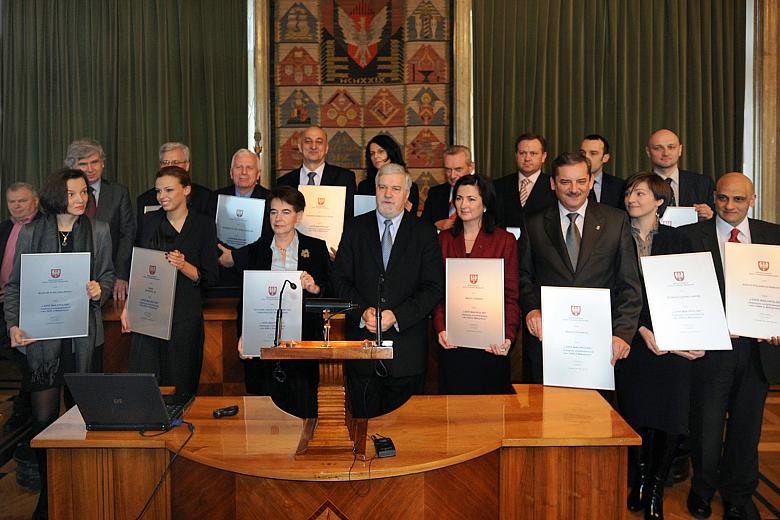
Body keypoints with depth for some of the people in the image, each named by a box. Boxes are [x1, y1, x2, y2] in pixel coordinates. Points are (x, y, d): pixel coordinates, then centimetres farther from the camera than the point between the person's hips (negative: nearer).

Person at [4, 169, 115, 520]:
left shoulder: (99, 231, 7)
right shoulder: (31, 233, 5)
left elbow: (108, 274, 13)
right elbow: (14, 285, 7)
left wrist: (100, 290, -9)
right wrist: (14, 325, -6)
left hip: (84, 334, 1)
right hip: (42, 334, -1)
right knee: (43, 417, -2)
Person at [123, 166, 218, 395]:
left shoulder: (203, 225, -1)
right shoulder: (149, 221, 9)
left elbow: (210, 278, -1)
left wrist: (184, 266, -18)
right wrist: (128, 307, 6)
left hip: (185, 318, -2)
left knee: (181, 387, 4)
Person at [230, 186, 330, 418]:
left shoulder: (316, 248, 6)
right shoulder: (256, 250, 9)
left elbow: (329, 294, 6)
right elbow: (245, 297, 8)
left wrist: (314, 288, -15)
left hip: (303, 340, -1)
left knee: (302, 411, -2)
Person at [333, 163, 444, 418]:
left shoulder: (424, 232, 3)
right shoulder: (356, 228, 8)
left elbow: (434, 287, -3)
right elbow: (340, 278, 4)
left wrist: (396, 316, -14)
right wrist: (362, 311, -13)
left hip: (406, 346, -1)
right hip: (362, 339, 1)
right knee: (364, 422, 8)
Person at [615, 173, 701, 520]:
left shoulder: (678, 240, 5)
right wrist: (641, 331, -13)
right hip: (632, 342, 0)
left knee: (669, 419, -2)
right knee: (635, 417, 2)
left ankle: (656, 492, 13)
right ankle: (639, 481, 24)